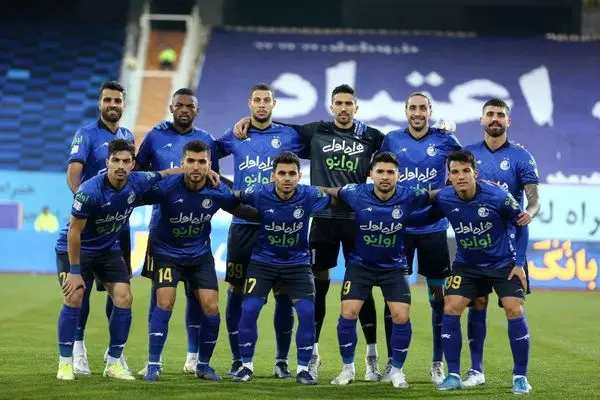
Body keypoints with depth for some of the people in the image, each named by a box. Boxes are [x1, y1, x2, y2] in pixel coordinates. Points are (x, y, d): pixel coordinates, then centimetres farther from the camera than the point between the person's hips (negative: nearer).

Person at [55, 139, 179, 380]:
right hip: (74, 248, -5)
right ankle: (65, 363, -6)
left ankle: (113, 363, 4)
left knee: (124, 299, -7)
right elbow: (74, 231, -23)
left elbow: (163, 175, 6)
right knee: (74, 298, -19)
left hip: (109, 249, 5)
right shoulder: (89, 191, -31)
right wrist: (74, 271, -21)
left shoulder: (137, 183, -16)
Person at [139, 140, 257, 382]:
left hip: (200, 254, 3)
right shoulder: (166, 187, -24)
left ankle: (203, 364, 13)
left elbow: (240, 210, 2)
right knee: (165, 302, -18)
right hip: (167, 251, -3)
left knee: (211, 307, -5)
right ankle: (153, 365, -10)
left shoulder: (218, 191, -15)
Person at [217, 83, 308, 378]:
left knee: (283, 294, 0)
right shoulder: (234, 136, 7)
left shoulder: (289, 136, 5)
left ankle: (282, 361, 8)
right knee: (237, 292, 1)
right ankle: (237, 360, 9)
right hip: (243, 224, 1)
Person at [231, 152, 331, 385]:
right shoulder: (259, 194, -19)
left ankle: (303, 369, 3)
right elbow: (233, 197, 0)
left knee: (307, 312, -12)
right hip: (263, 260, 0)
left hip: (298, 262, 0)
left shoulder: (309, 196, -18)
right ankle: (246, 366, 6)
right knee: (249, 309, -11)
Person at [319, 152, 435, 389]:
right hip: (360, 265, 0)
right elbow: (329, 191, 1)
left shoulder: (408, 197, -19)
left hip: (394, 267, 0)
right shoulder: (357, 194, -18)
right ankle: (348, 368, 10)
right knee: (348, 314, -10)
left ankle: (397, 370, 10)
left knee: (401, 317, -10)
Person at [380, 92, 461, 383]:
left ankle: (438, 363, 12)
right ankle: (392, 361, 11)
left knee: (437, 294, 3)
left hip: (433, 228, -1)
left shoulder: (445, 140, 0)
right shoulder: (392, 140, 4)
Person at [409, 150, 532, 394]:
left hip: (504, 262, -3)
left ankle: (520, 377, -3)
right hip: (467, 264, 3)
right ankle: (453, 375, 0)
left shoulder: (496, 196, -23)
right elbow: (426, 218, 5)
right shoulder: (444, 199, -15)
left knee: (514, 310, -15)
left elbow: (520, 224, -8)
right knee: (451, 309, -10)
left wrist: (519, 263, -10)